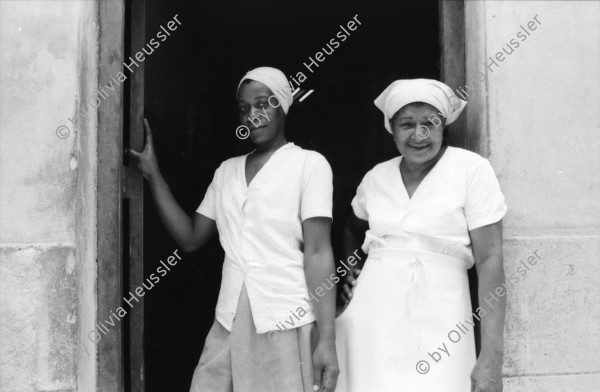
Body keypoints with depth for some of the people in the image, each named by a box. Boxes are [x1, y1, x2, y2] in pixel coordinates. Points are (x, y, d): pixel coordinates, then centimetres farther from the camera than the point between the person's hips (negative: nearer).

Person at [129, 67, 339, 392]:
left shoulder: (309, 164, -2)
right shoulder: (227, 171, 14)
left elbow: (317, 252, -8)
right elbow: (190, 238, 13)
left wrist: (326, 339, -13)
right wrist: (153, 175, 10)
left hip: (287, 325, -4)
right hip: (229, 324, 5)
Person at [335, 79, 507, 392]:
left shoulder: (472, 170, -4)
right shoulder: (376, 177, 9)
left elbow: (490, 259, -8)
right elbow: (353, 230, 29)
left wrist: (492, 355, -14)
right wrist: (351, 272, 10)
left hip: (437, 319, -3)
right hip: (371, 317, 3)